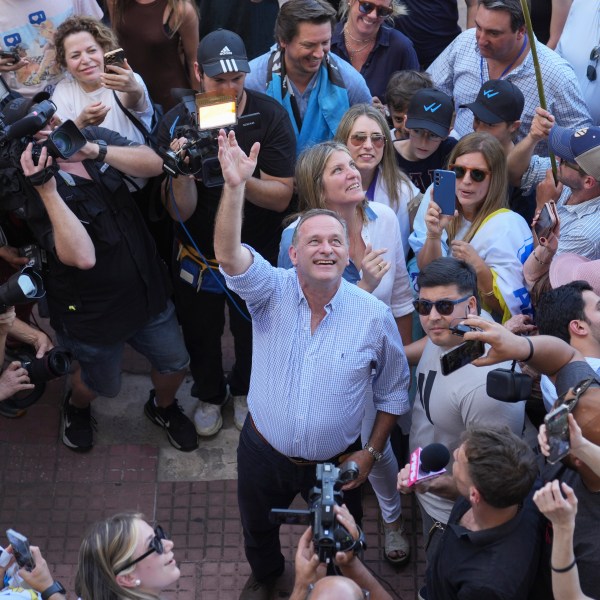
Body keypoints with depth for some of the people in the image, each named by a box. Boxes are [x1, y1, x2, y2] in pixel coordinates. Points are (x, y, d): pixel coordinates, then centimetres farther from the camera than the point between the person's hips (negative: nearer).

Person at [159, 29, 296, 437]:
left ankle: (244, 391, 53)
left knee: (252, 331, 22)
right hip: (198, 254, 1)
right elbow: (181, 212, -22)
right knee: (201, 331, 22)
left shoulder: (271, 116, -22)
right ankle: (209, 394, 52)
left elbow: (281, 197, -24)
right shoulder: (178, 123, -20)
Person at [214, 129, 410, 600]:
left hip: (336, 463, -1)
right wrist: (235, 187, -52)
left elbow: (393, 391, -3)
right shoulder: (273, 291, -18)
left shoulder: (374, 315, -17)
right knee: (258, 531, 27)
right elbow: (228, 254, -39)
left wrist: (371, 452, -7)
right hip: (264, 453, 1)